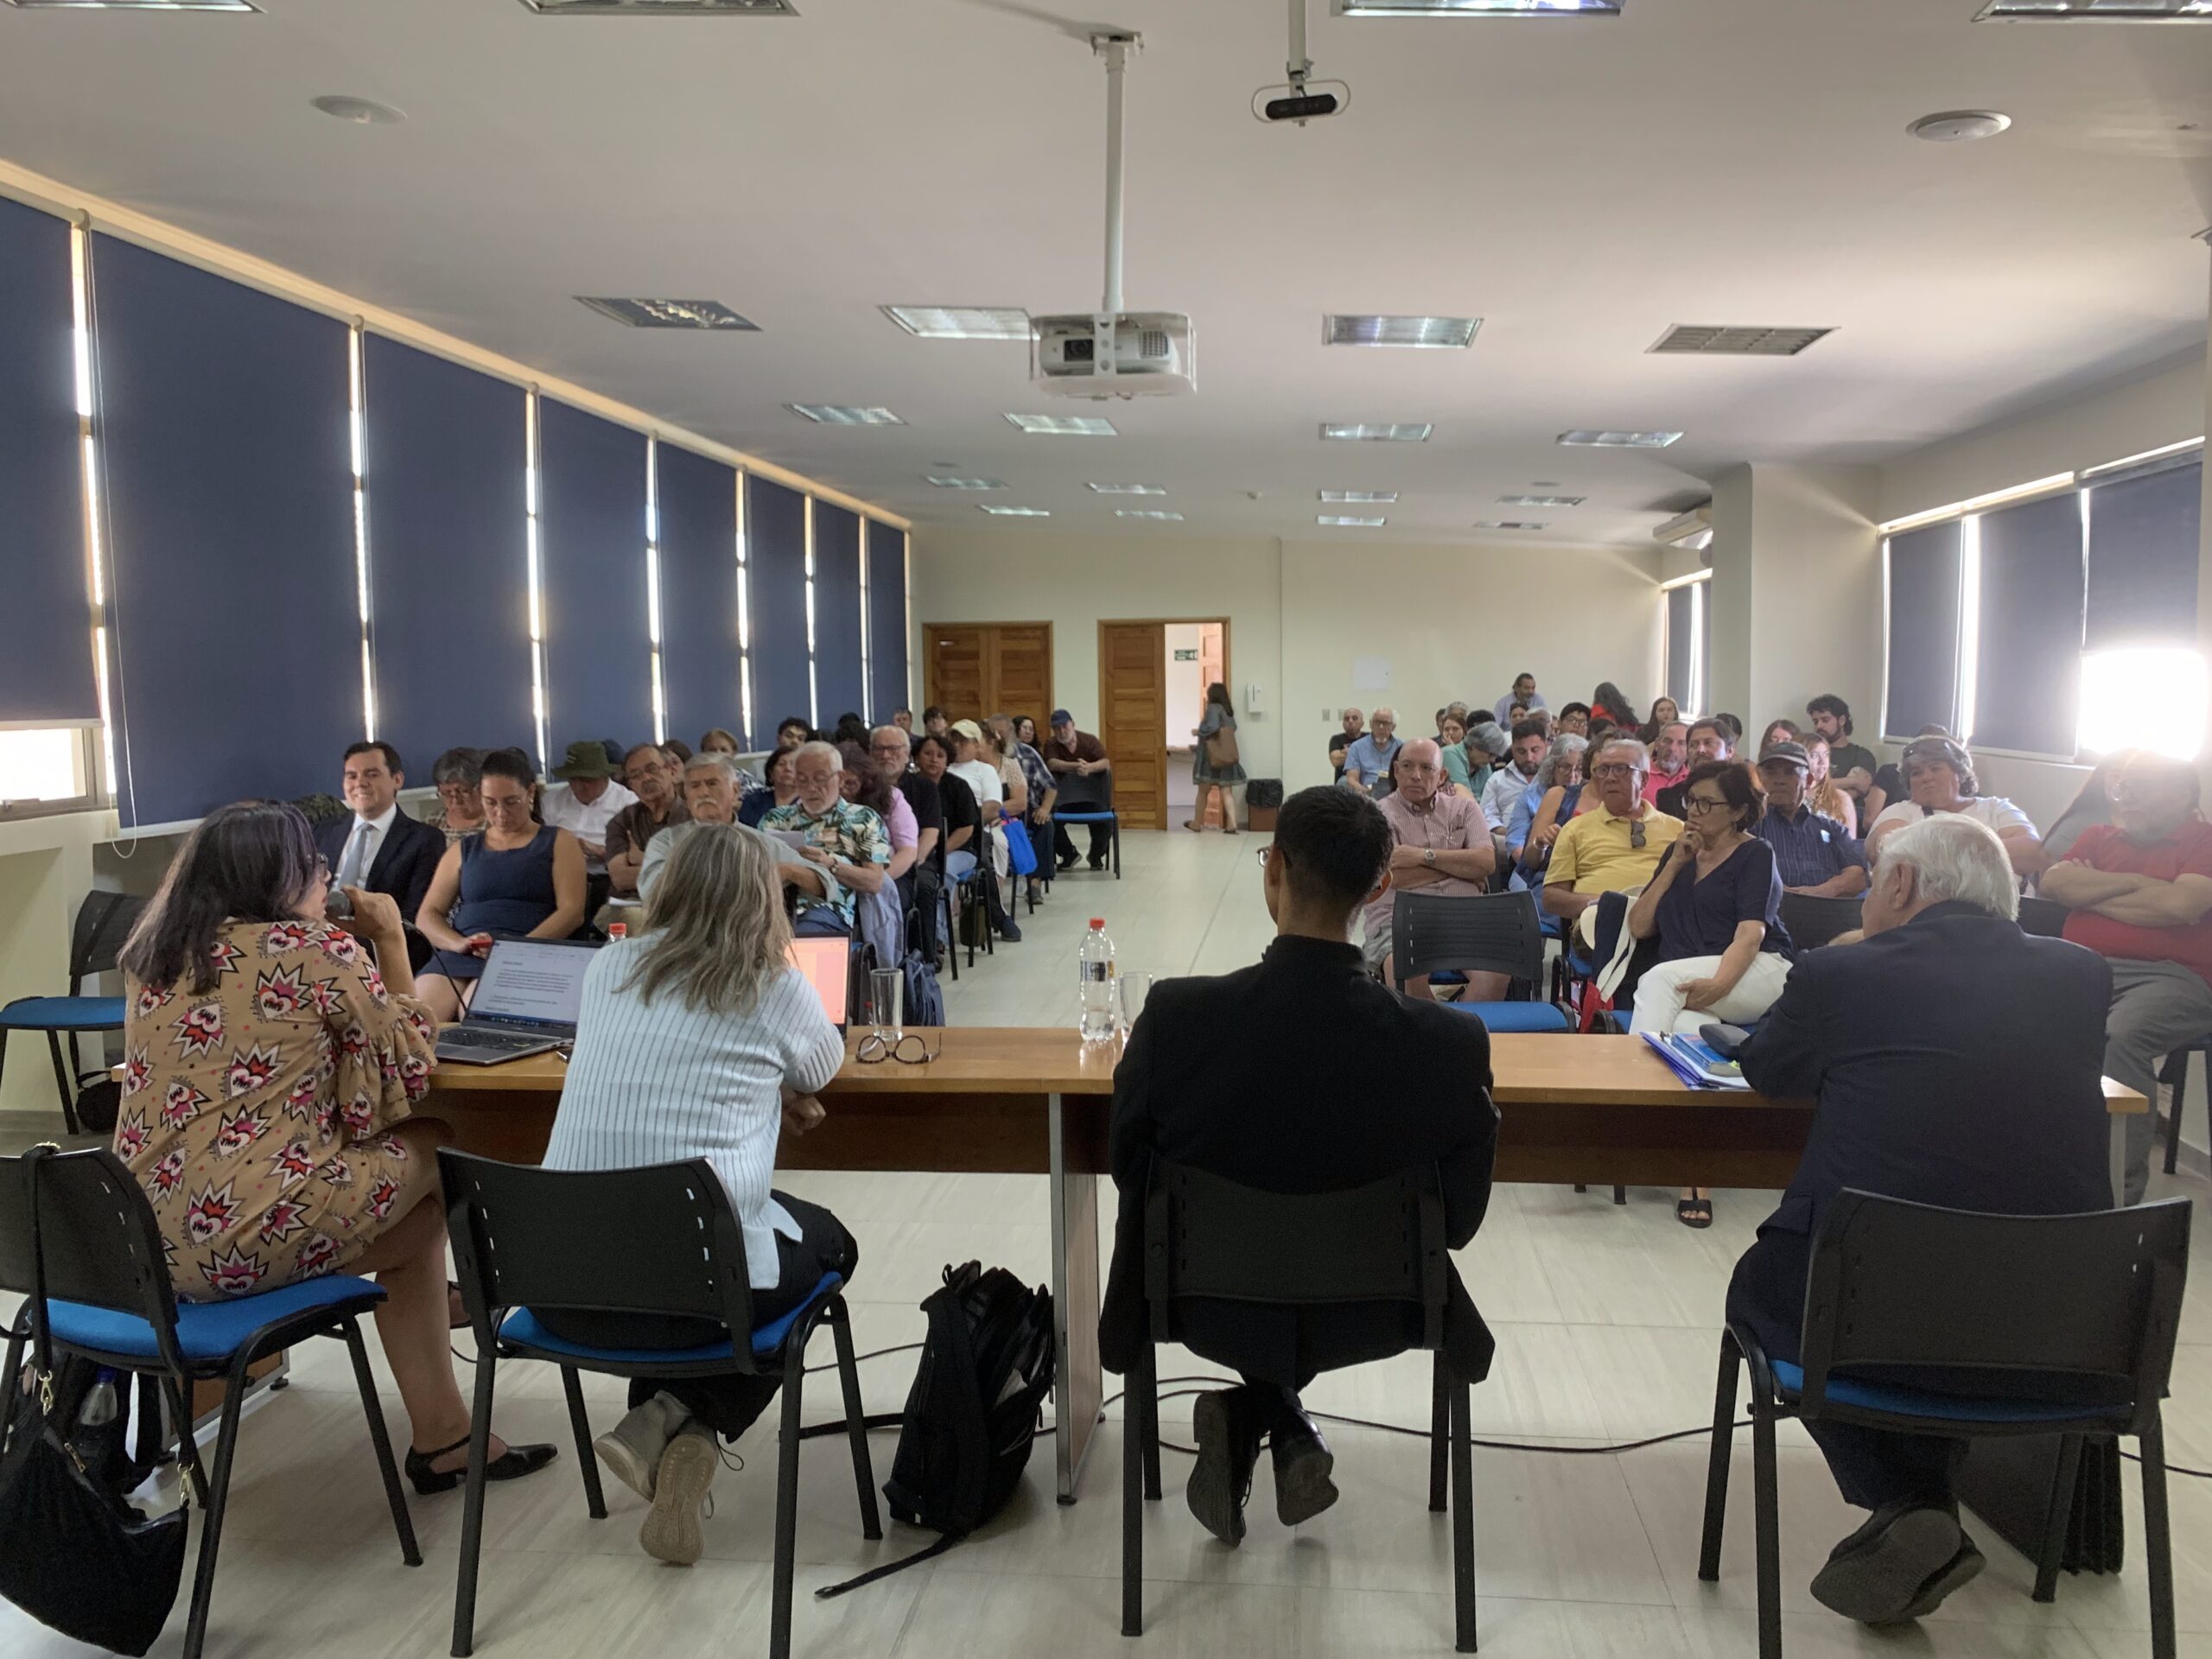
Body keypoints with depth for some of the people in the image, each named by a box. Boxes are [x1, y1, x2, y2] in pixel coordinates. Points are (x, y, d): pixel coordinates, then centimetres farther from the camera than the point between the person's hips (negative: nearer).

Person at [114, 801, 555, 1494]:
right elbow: (410, 1065, 1)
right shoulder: (317, 950, -11)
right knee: (435, 1153, 15)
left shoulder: (151, 954, 10)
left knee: (422, 1215, 22)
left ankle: (442, 1436, 27)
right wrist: (391, 941, 7)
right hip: (254, 1237, -8)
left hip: (143, 1241, 8)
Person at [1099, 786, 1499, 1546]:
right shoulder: (1450, 1041, -25)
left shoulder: (1175, 1014, -27)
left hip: (1209, 1298, 0)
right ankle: (1275, 1426, 20)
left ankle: (1260, 1422, 19)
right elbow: (1460, 1217, -11)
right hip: (1371, 1310, 1)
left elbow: (1126, 1167, -9)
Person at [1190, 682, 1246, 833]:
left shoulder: (1213, 708, -12)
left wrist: (1198, 732, -10)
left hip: (1211, 755, -6)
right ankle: (1232, 824, -7)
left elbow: (1212, 727, -25)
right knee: (1227, 791, 3)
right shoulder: (1228, 710, 11)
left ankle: (1196, 823, 19)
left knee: (1203, 791, 7)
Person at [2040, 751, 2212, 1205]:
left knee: (2120, 1036, -36)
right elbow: (2053, 883, 8)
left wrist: (2091, 890, 3)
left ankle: (2121, 1192, -30)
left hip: (2171, 976, -4)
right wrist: (2135, 882, 1)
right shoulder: (2099, 837, 24)